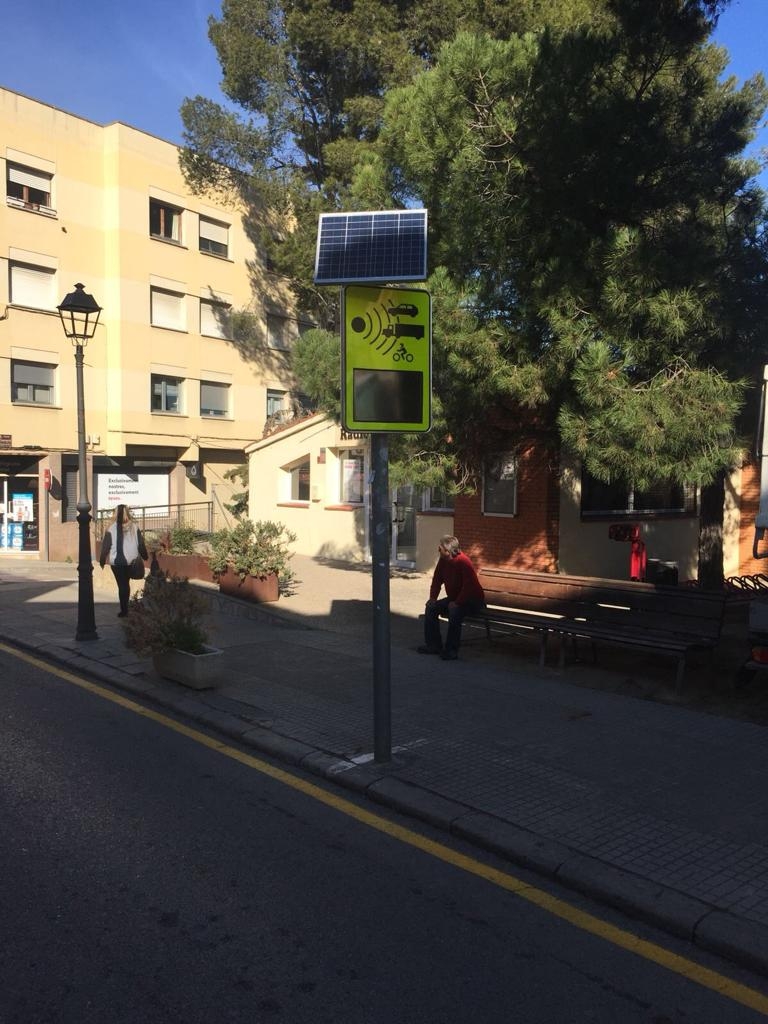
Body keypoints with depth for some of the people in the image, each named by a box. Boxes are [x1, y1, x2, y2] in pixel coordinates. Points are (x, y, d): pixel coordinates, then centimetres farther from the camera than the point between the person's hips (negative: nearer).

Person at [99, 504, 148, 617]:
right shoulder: (134, 527, -2)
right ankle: (125, 607, 21)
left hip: (117, 562, -2)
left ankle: (124, 610, 4)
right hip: (131, 561, 2)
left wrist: (102, 560, 5)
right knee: (126, 583, 17)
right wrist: (145, 556, 15)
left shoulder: (112, 528, -8)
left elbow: (106, 545, -4)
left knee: (121, 585, 4)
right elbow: (141, 544, 3)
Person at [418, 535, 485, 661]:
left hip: (473, 601, -8)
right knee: (431, 608, -6)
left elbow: (469, 586, -30)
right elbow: (437, 580, 8)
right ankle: (434, 645, 2)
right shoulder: (443, 561, -2)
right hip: (454, 598, 8)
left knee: (454, 611, -35)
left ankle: (451, 650, -27)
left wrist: (457, 602, -30)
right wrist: (432, 597, -5)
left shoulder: (463, 562, -25)